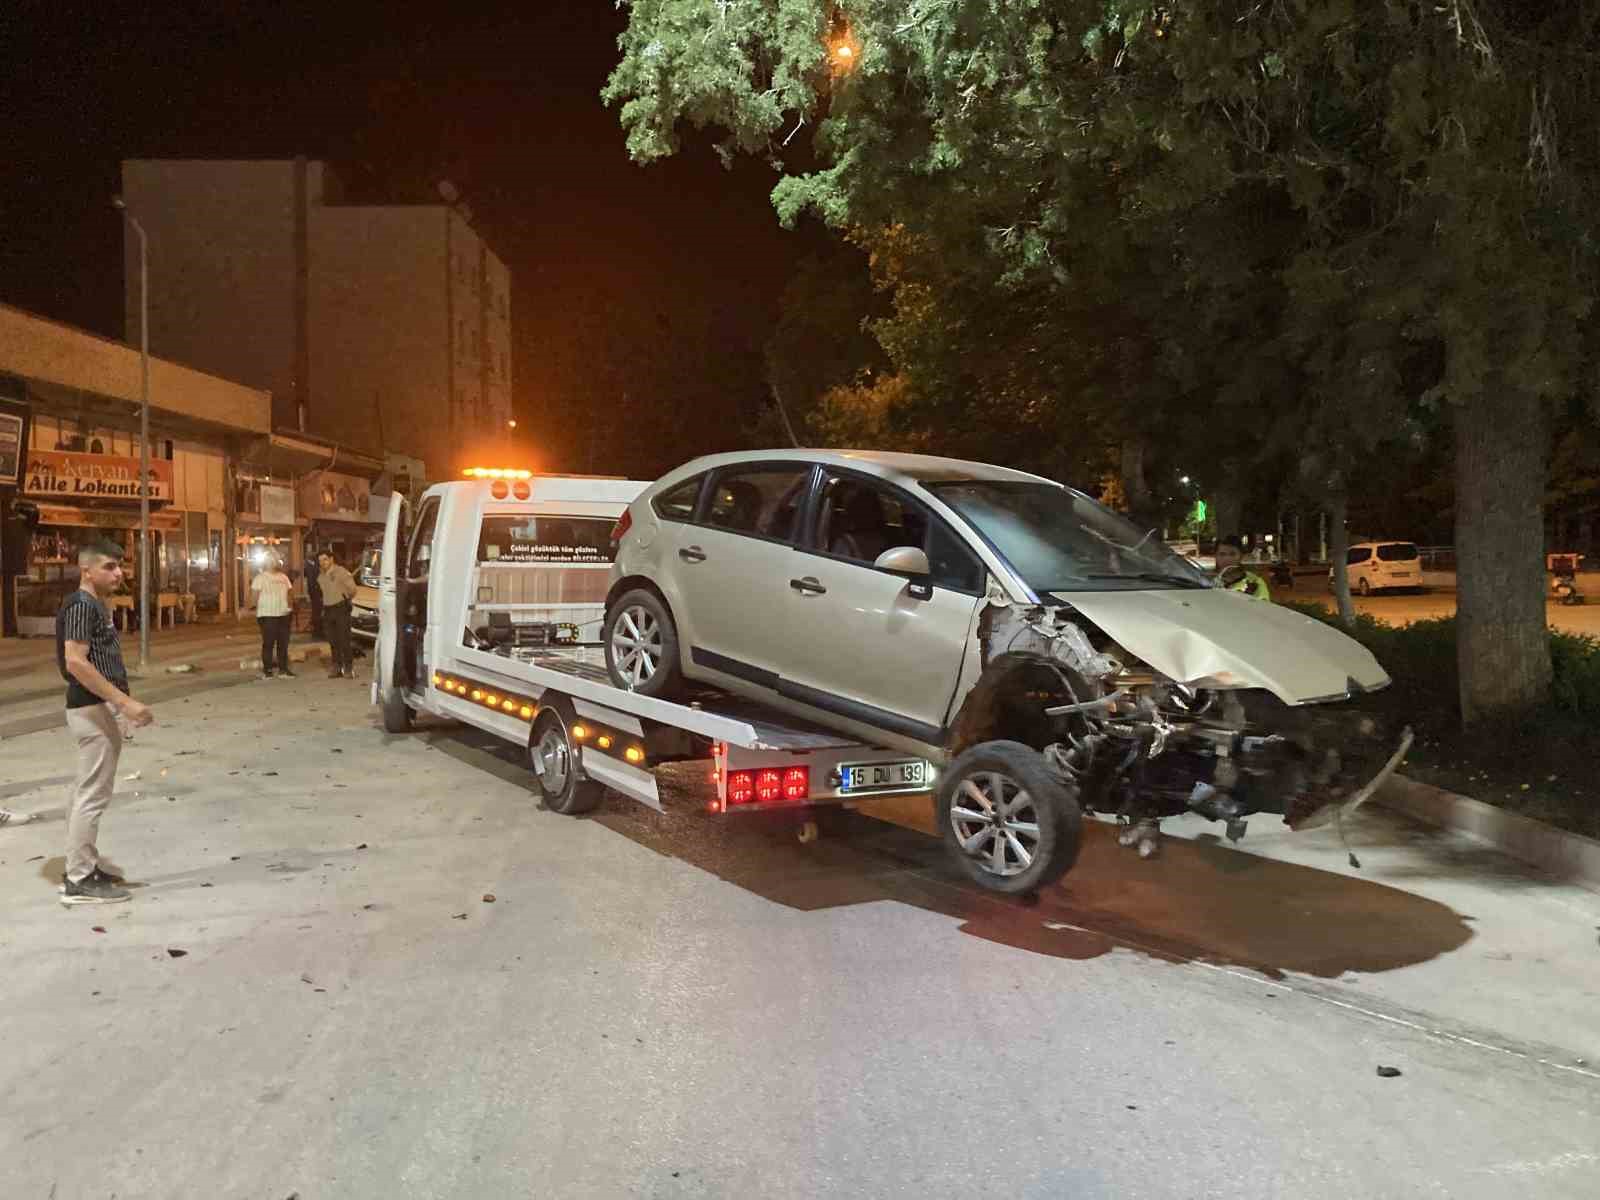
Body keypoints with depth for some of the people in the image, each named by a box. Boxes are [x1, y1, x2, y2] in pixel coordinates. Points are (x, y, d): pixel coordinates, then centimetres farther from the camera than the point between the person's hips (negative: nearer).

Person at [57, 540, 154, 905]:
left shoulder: (96, 605, 15)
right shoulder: (81, 605, -15)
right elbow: (75, 662, -25)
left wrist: (120, 703, 21)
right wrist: (124, 702, -26)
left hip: (99, 708, 11)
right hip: (93, 709, -11)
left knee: (87, 793, 16)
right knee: (92, 795, -6)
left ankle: (81, 868, 25)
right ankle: (79, 881, 0)